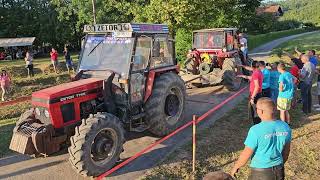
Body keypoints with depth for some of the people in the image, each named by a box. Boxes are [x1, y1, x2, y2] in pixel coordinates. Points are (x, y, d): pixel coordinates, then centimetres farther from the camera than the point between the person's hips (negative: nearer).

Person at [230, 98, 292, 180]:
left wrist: (235, 167, 0)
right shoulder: (285, 127, -7)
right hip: (279, 170, 5)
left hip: (261, 172, -5)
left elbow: (246, 154, -16)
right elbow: (286, 151, 6)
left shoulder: (256, 130, -24)